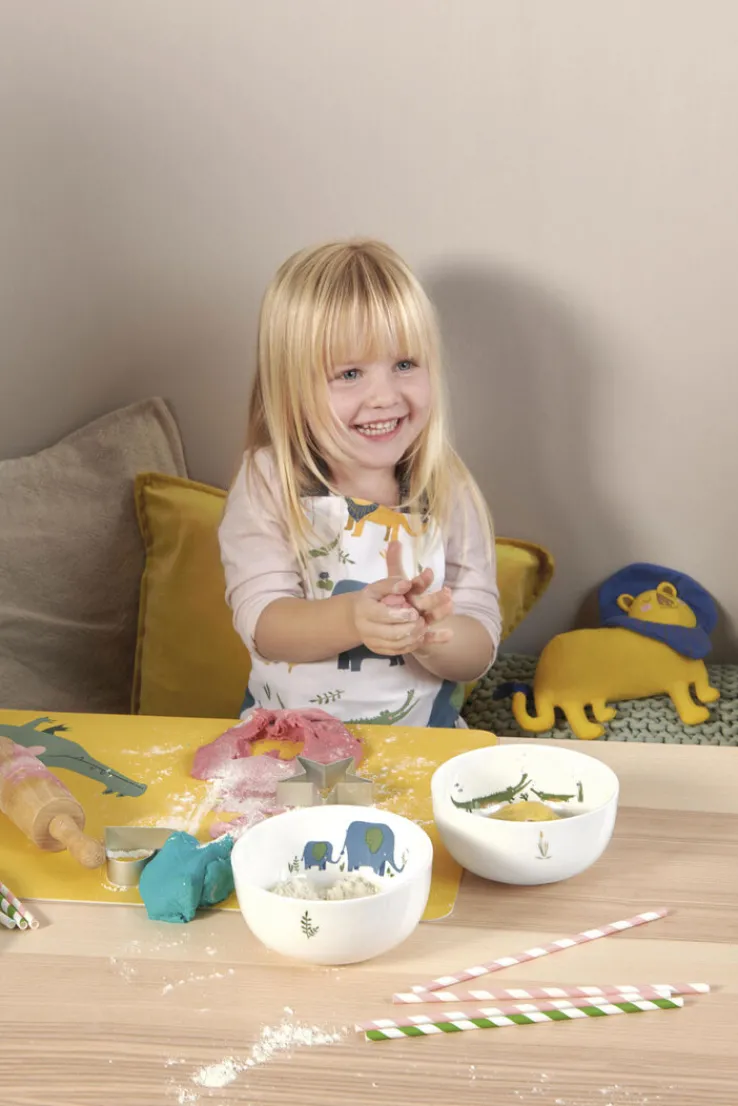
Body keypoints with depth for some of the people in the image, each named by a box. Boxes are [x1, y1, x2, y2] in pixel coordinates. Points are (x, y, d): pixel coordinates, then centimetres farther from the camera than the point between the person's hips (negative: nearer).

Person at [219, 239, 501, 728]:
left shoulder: (448, 492, -2)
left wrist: (423, 631, -25)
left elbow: (478, 652, -4)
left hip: (422, 741, 1)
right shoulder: (268, 485, -4)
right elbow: (261, 623, -12)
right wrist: (352, 619, -30)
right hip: (285, 738, 0)